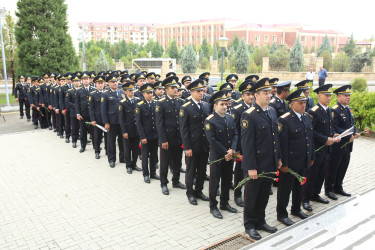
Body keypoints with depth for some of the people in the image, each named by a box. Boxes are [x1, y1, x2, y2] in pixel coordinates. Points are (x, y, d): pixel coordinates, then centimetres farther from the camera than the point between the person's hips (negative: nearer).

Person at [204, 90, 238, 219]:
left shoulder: (230, 118, 7)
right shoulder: (210, 120, -14)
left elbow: (235, 134, 5)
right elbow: (212, 141, -18)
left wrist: (232, 149, -10)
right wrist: (225, 153, -17)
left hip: (229, 156, 6)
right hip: (217, 157, -6)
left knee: (227, 181, 16)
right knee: (214, 182, 4)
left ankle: (224, 203, 32)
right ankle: (213, 207, 18)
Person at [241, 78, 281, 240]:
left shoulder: (272, 111, 8)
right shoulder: (249, 115, -17)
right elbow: (247, 143, -19)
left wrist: (278, 158, 14)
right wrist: (251, 167, -19)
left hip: (270, 164, 7)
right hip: (255, 165, -7)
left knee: (264, 195, 19)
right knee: (251, 196, 9)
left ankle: (260, 221, 37)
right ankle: (249, 225, 26)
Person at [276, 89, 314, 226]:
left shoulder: (307, 117, 7)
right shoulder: (284, 120, -18)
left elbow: (310, 138, 14)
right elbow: (282, 144, -19)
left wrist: (312, 157, 14)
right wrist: (283, 163, -19)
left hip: (304, 162, 7)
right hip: (290, 162, -7)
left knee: (299, 187, 22)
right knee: (285, 189, 6)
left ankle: (296, 209, 40)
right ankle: (281, 214, 21)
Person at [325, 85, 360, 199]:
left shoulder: (349, 109, 13)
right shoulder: (334, 110, -16)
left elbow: (352, 124, 18)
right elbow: (334, 128, -21)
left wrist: (356, 132, -1)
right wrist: (348, 137, -22)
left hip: (347, 146, 9)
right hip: (337, 146, -8)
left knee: (343, 167, 17)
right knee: (332, 168, 3)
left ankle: (338, 187, 32)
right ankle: (329, 189, 16)